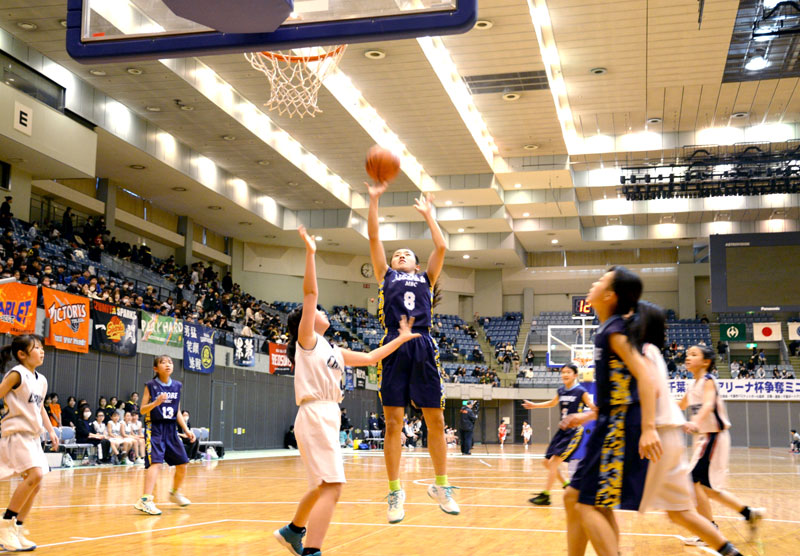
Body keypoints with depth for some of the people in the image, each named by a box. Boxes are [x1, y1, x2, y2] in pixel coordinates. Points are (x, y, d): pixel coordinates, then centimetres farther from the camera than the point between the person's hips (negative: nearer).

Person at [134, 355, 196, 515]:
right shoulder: (151, 386, -5)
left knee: (182, 463, 9)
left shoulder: (177, 386, 9)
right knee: (156, 462, -21)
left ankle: (175, 493, 34)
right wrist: (156, 402, -24)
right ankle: (145, 500, -23)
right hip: (155, 428, -6)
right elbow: (143, 410, -6)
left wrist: (186, 430, 9)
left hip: (171, 429, 6)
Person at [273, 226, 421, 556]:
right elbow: (310, 293, -11)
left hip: (328, 418, 9)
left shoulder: (332, 351, 20)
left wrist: (401, 338, 24)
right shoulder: (307, 339, -1)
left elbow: (370, 358, 26)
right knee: (331, 487, -16)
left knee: (323, 487, 20)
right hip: (315, 417, -9)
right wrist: (310, 252, -14)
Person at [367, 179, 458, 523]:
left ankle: (440, 486, 15)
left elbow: (441, 247, 14)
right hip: (394, 347, -1)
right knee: (393, 423, -3)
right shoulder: (386, 275, 21)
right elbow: (373, 238, 15)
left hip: (424, 349, 1)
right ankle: (395, 491, 5)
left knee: (436, 420, 3)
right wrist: (374, 200, 12)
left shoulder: (426, 279, 24)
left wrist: (428, 214, 24)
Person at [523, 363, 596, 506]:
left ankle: (545, 496, -6)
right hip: (562, 431, 8)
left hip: (574, 432, -8)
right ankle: (567, 486, 25)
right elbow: (552, 403, 28)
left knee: (553, 462, -14)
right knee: (546, 462, 8)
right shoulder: (560, 391, 8)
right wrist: (534, 405, 35)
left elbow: (592, 407, -13)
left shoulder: (581, 392, -11)